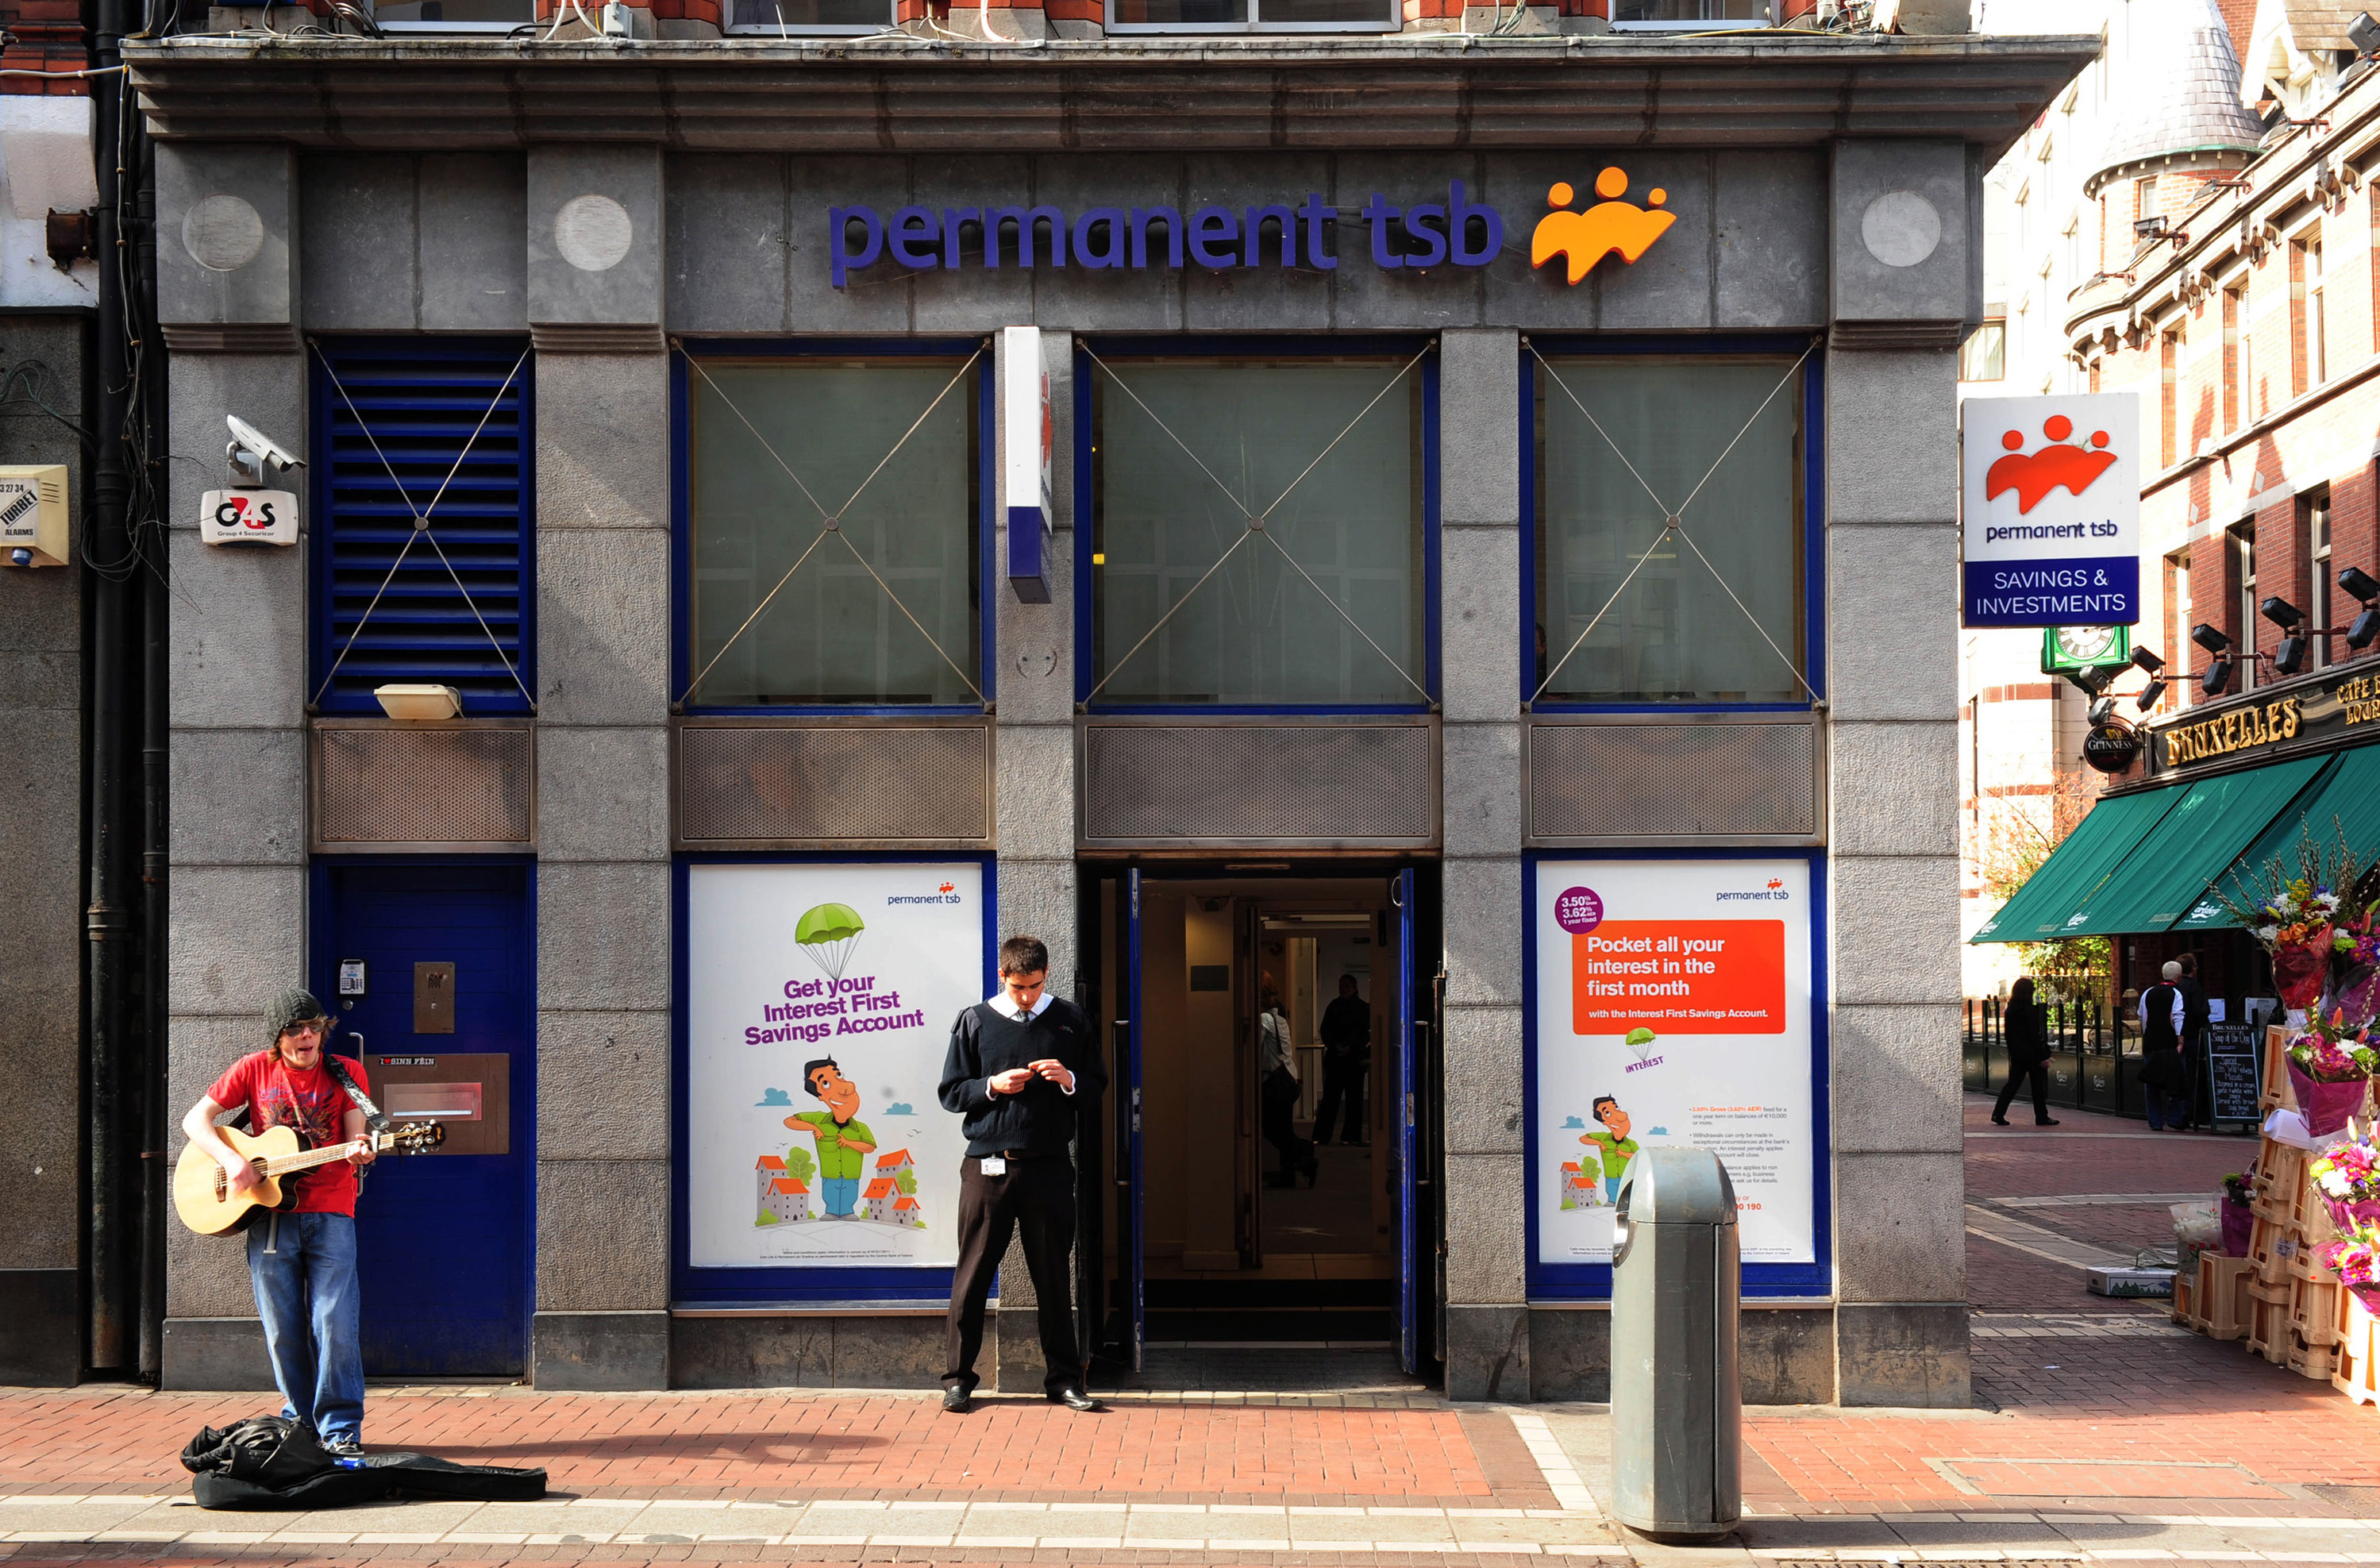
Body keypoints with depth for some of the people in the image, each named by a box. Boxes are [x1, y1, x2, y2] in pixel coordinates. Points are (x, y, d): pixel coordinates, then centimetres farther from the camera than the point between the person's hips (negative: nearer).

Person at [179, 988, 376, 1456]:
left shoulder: (346, 1074, 6)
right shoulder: (254, 1069, 6)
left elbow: (356, 1141, 1)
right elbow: (195, 1119, 6)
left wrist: (360, 1154, -23)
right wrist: (231, 1160, -10)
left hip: (330, 1214, -1)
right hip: (269, 1215, 1)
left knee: (335, 1323, -10)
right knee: (283, 1329, 4)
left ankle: (340, 1428, -4)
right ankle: (301, 1417, 18)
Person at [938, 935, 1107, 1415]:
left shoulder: (1070, 1020, 9)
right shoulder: (975, 1021, 7)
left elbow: (1098, 1085, 13)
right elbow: (950, 1092, 8)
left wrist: (1069, 1080, -7)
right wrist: (992, 1086, -9)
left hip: (1049, 1165, 1)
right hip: (988, 1167, -1)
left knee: (1053, 1275, 5)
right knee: (973, 1273, 2)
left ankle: (1063, 1379, 12)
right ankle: (958, 1377, 10)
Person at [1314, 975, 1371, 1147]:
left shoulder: (1363, 1008, 2)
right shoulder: (1333, 1006, 6)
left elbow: (1364, 1034, -2)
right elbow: (1325, 1030, 4)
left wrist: (1349, 1047, -14)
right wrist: (1335, 1046, -11)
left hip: (1354, 1057, -1)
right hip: (1335, 1057, 1)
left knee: (1353, 1097, 2)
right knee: (1330, 1095, -2)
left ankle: (1350, 1136, 8)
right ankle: (1321, 1136, -1)